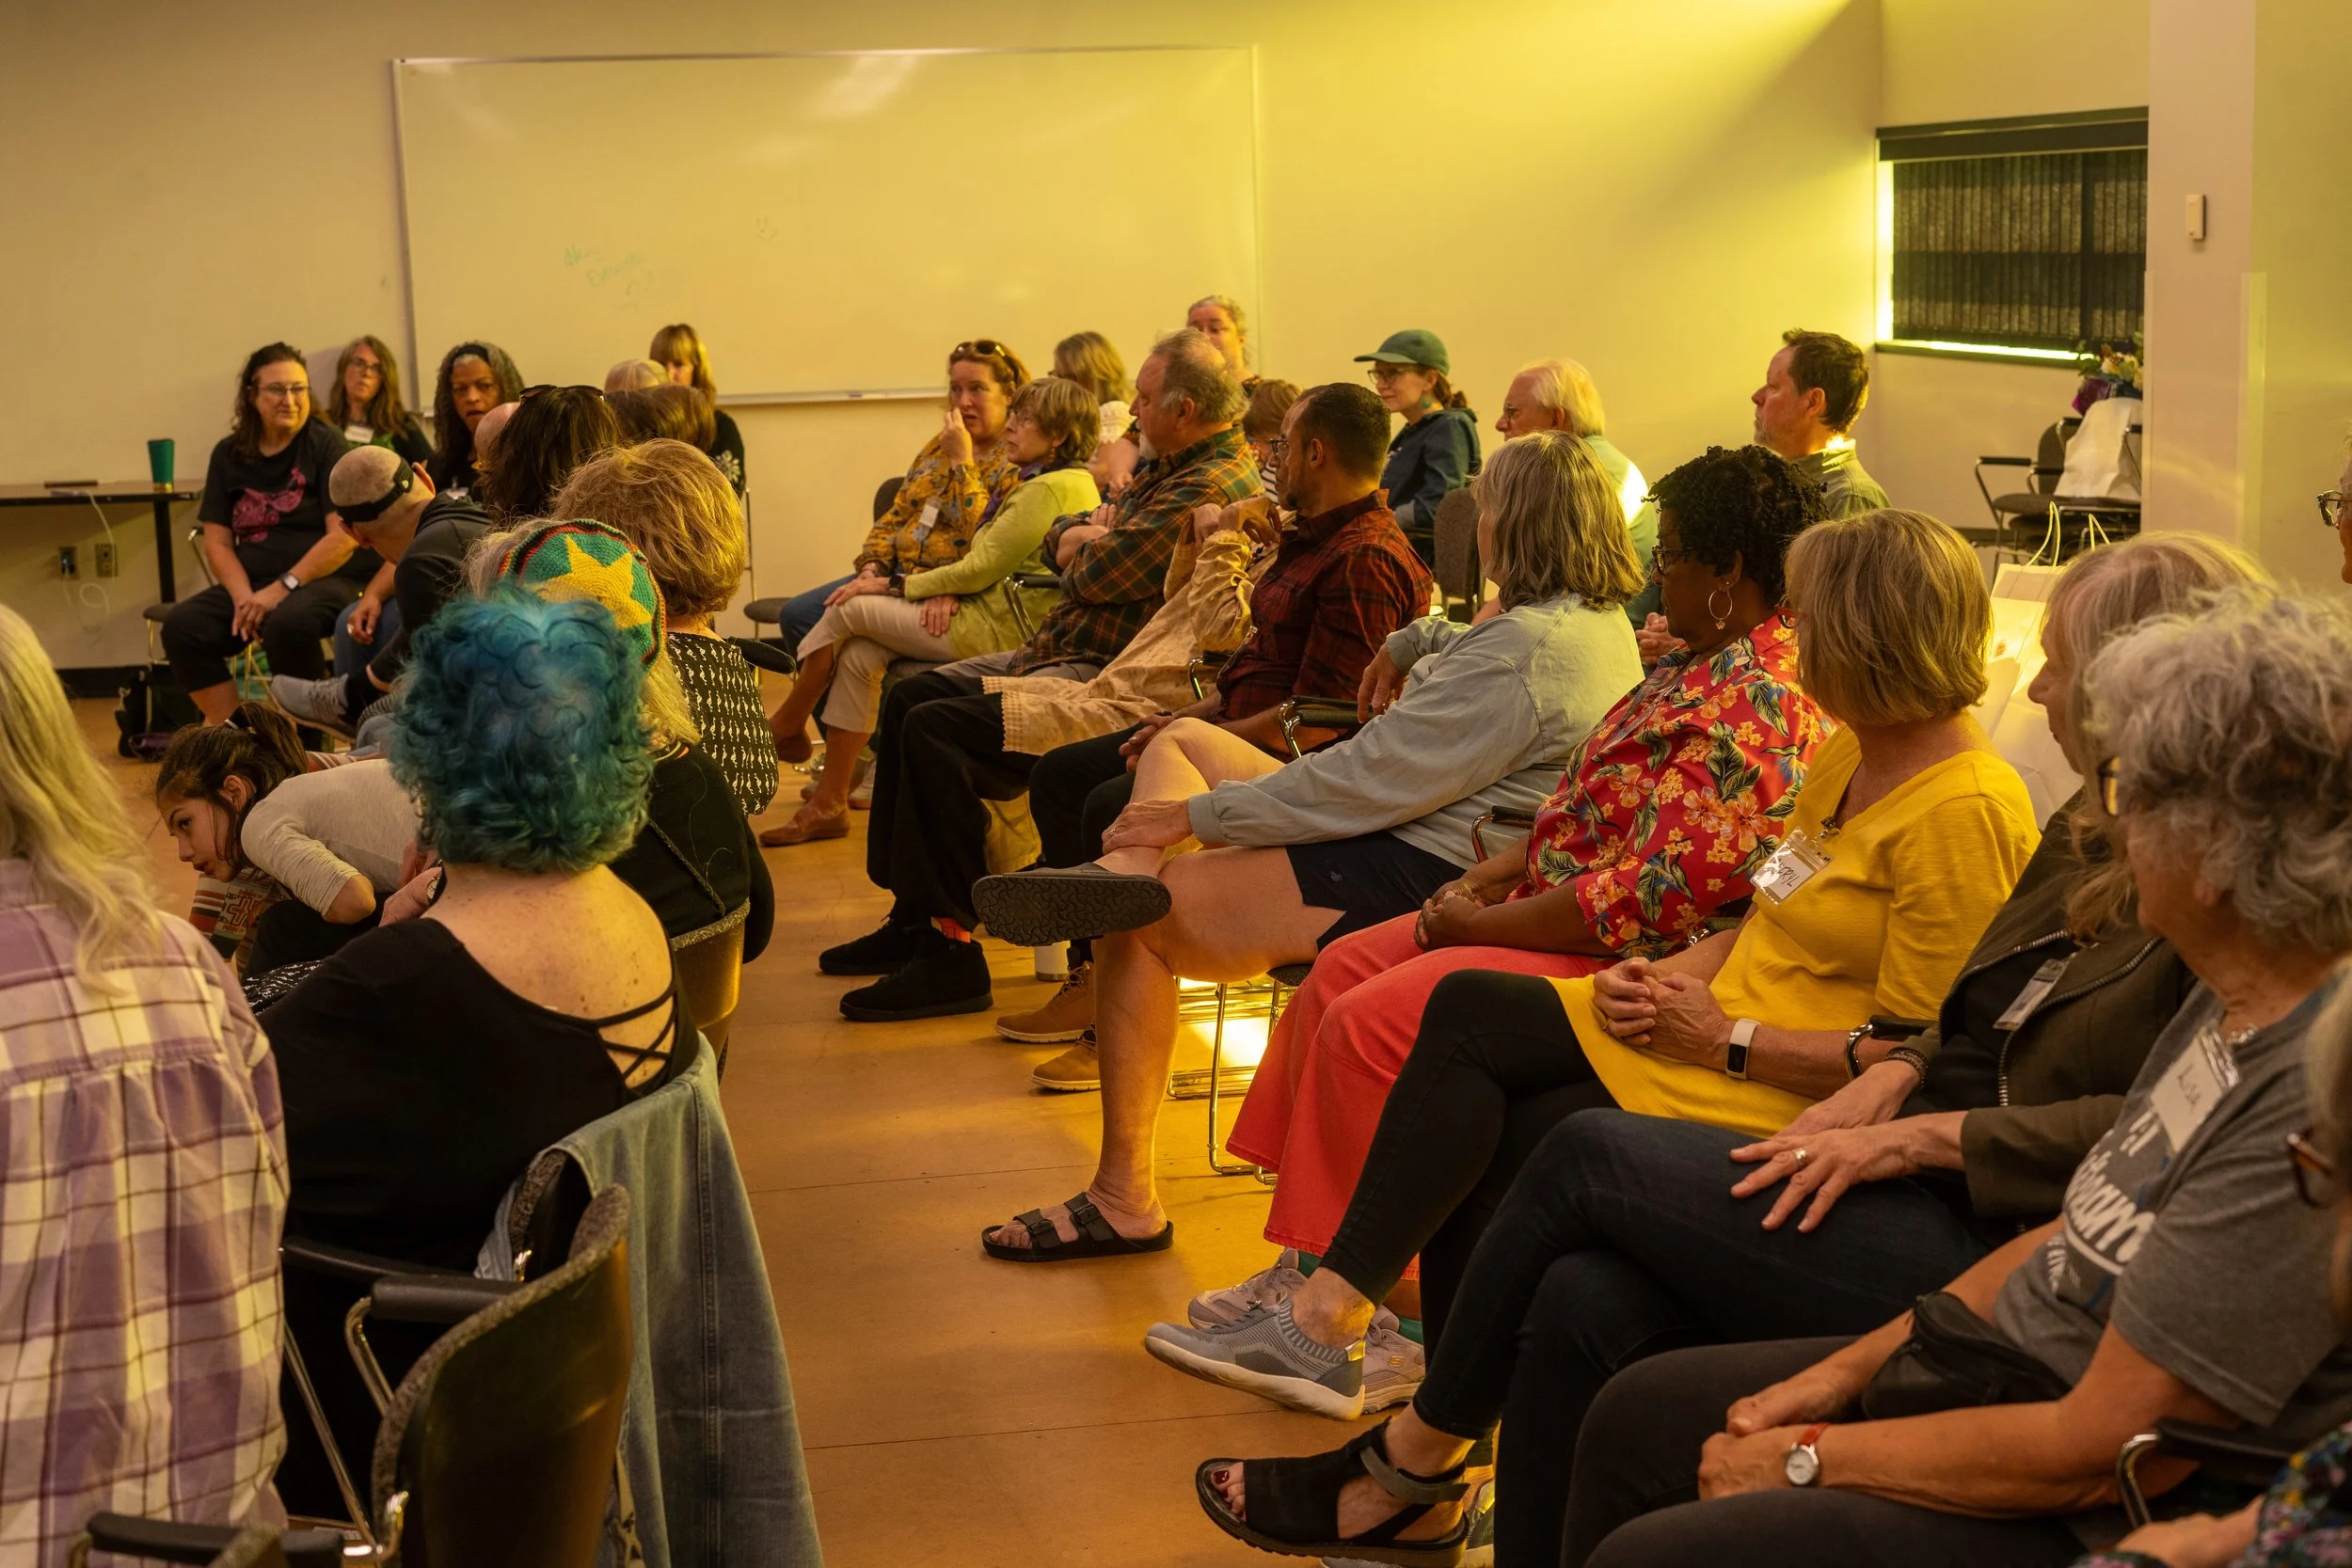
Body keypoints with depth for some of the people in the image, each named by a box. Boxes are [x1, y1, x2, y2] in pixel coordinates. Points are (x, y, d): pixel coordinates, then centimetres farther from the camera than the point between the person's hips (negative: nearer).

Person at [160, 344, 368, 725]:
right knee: (182, 626, -18)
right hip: (252, 582, 5)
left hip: (329, 579, -5)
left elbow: (344, 535, -12)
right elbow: (217, 542, 7)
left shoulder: (325, 444, -3)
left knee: (288, 623, -36)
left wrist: (282, 588, -18)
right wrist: (244, 598, -12)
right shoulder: (229, 455, 11)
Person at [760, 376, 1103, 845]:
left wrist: (895, 585, -8)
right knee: (857, 656, 0)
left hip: (1000, 631, -10)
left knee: (847, 611, -6)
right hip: (997, 617, 10)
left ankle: (786, 725, 15)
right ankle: (828, 805, 1)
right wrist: (949, 591, -4)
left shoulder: (1050, 489, -17)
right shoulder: (1063, 481, 16)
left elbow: (983, 567, -18)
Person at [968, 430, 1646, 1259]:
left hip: (1414, 879, -11)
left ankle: (1123, 1196, -4)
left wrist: (1199, 815, -17)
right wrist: (1416, 641, 24)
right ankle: (1123, 871, -17)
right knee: (1179, 741, 16)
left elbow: (1369, 779, -24)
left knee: (1131, 927, -9)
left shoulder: (1522, 656, -24)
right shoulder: (1600, 620, 9)